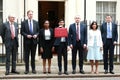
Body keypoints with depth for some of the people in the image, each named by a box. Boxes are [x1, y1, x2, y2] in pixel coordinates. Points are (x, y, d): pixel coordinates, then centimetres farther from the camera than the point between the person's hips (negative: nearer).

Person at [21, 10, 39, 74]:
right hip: (27, 41, -2)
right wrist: (26, 35, -16)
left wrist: (36, 35, -10)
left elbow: (38, 31, 10)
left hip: (34, 41, 2)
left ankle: (33, 69, 15)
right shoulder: (24, 23, 1)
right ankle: (27, 69, 10)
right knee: (26, 56, 2)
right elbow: (22, 32, -1)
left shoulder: (36, 22, 9)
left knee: (33, 56, 8)